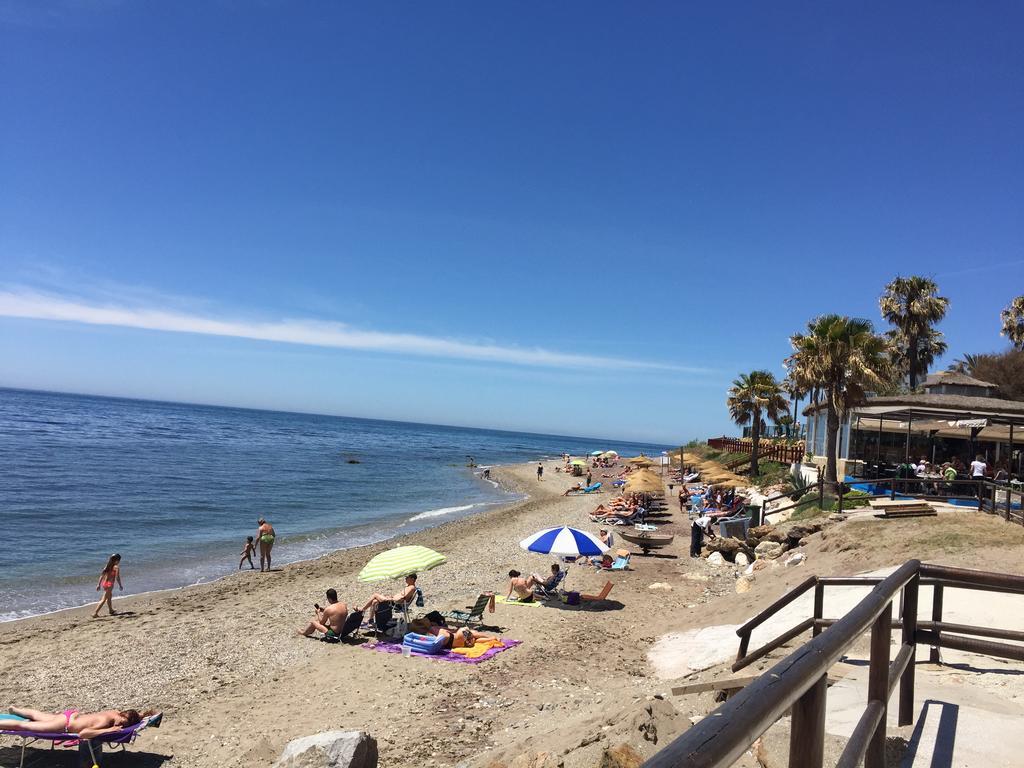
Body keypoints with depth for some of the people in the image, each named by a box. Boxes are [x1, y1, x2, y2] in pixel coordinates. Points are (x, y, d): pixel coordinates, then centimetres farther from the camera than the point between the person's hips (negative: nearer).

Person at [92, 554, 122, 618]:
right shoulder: (116, 567, -11)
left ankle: (111, 610, 43)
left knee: (109, 597, 27)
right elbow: (117, 577, -14)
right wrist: (120, 585, -4)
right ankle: (95, 613, -8)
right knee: (103, 599, -3)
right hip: (109, 584, -8)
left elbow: (102, 575, 9)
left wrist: (98, 584, 13)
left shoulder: (107, 566, 9)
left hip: (104, 583, 8)